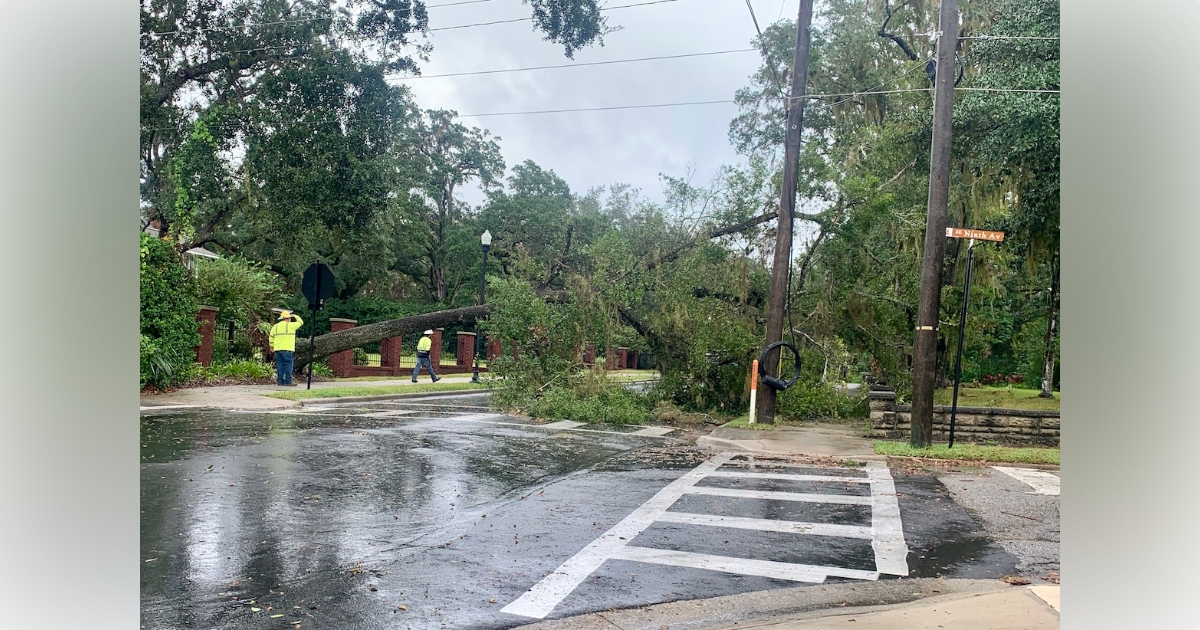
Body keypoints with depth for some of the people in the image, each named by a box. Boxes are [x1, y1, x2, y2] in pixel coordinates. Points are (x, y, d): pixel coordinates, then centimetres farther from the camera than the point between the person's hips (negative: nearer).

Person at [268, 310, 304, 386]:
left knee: (279, 365, 7)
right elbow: (300, 322, 5)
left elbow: (271, 337, 19)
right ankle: (287, 381, -9)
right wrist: (295, 316, 21)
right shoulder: (290, 325, -5)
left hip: (277, 349, 6)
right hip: (287, 349, -6)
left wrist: (272, 346, 31)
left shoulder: (275, 326, 13)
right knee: (288, 365, -5)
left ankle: (280, 381, 5)